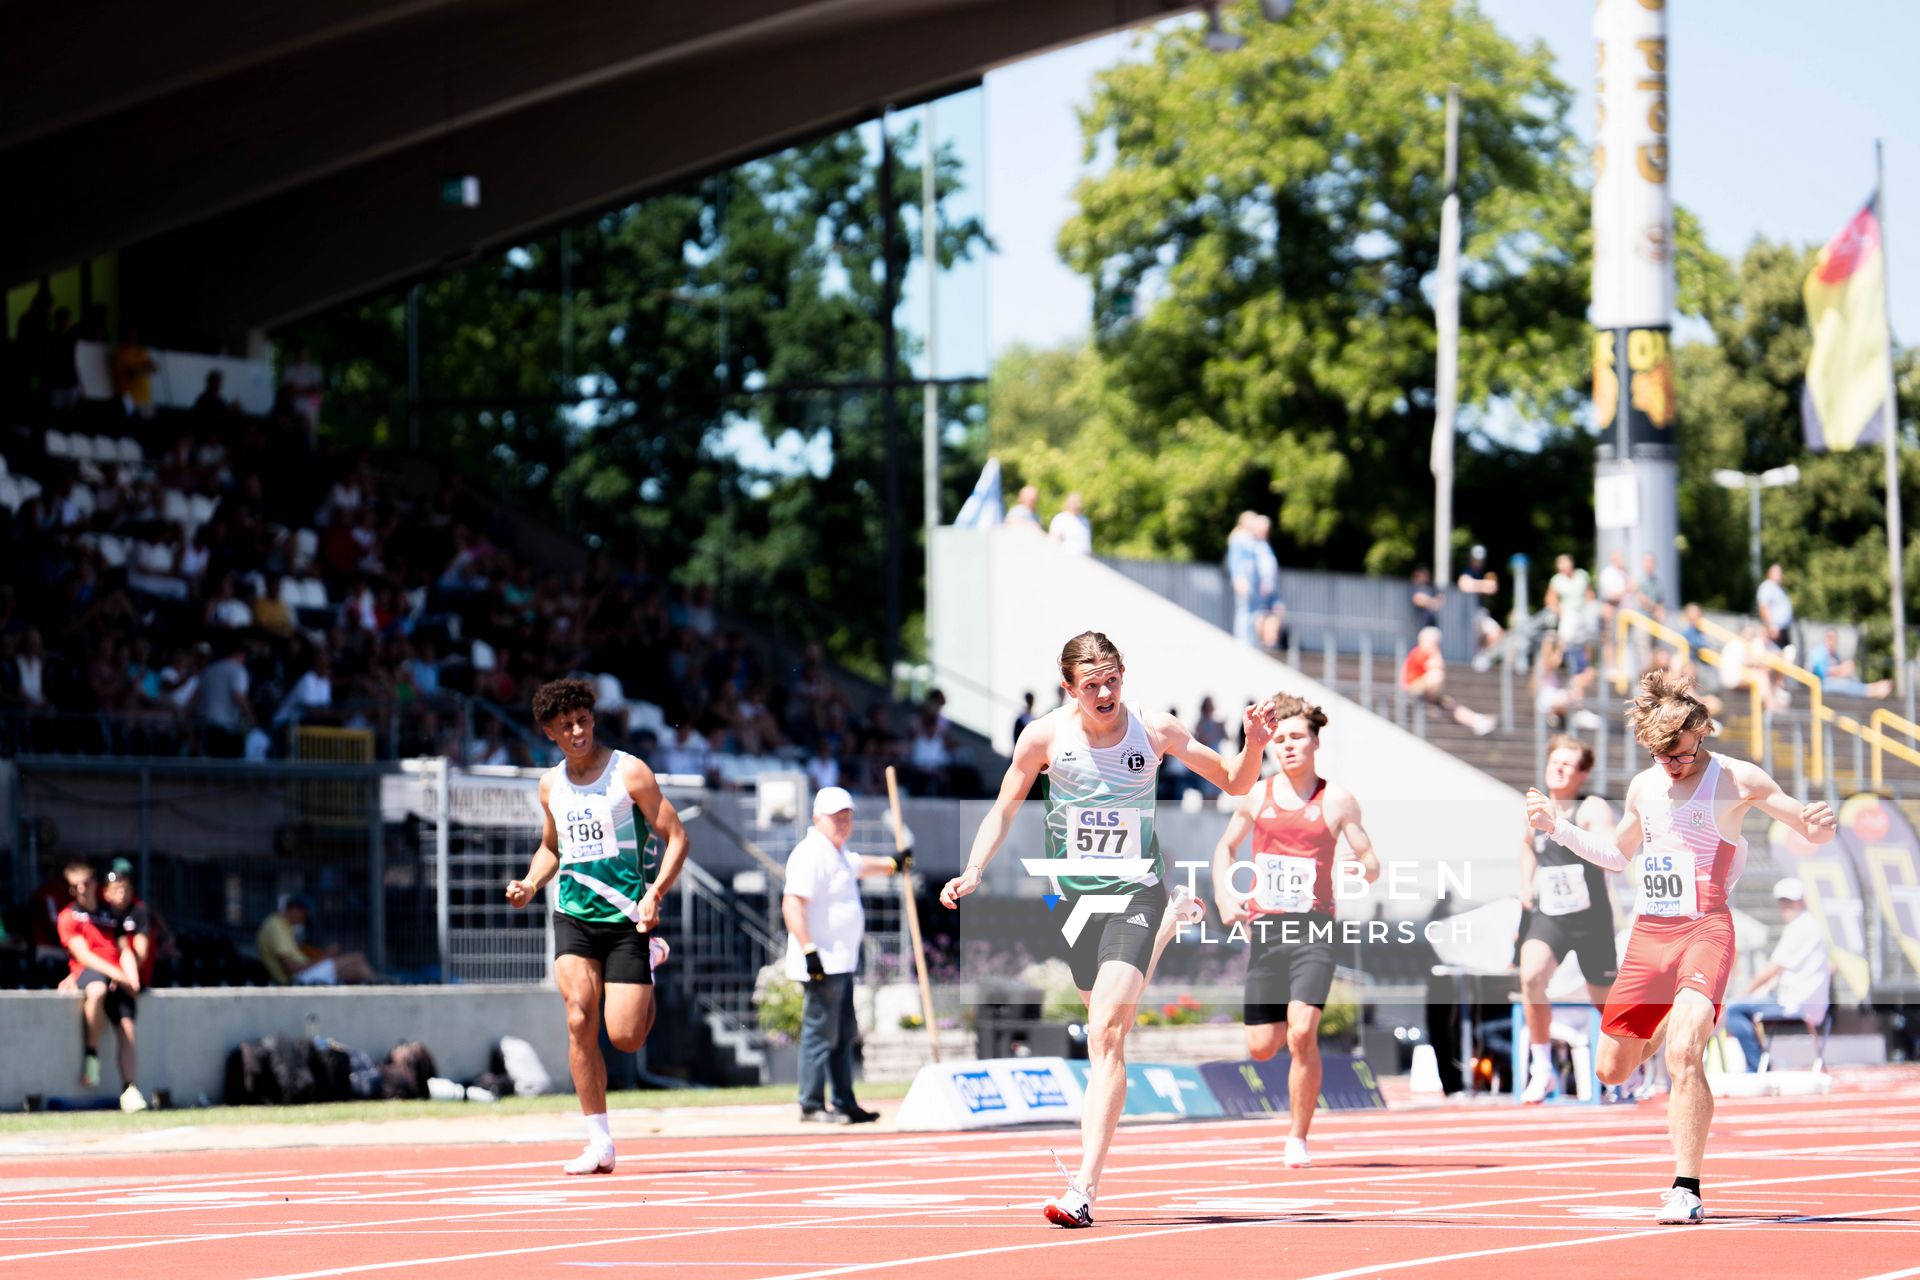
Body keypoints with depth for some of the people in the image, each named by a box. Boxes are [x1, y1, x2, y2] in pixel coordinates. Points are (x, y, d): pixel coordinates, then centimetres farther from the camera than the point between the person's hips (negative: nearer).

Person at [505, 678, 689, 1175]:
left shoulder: (629, 771, -7)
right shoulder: (551, 784, 9)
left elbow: (677, 838, -7)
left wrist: (654, 895, -20)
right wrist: (530, 884, 4)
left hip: (627, 915, -4)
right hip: (573, 915, 4)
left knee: (625, 1037, -6)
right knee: (580, 1021, -14)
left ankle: (650, 960, 27)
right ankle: (599, 1143, -7)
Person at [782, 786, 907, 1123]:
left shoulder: (838, 853, 15)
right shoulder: (811, 853, -16)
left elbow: (857, 866, 41)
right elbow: (792, 905, -24)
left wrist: (891, 864, 44)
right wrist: (809, 952, -29)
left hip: (841, 962, 11)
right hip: (822, 963, -11)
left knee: (843, 1033, 14)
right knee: (821, 1032, -8)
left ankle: (844, 1104, 20)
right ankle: (812, 1105, -3)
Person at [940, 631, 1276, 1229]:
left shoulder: (1155, 730, -8)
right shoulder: (1045, 735, -7)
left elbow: (1233, 783, 4)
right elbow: (1004, 809, 5)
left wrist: (1253, 745, -17)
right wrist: (974, 871, -10)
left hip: (1135, 892, -3)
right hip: (1073, 892, 3)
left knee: (1106, 1036, -18)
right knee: (1105, 1027, 17)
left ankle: (1084, 1188, -24)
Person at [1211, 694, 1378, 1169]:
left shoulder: (1337, 801, 1)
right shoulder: (1256, 796, 9)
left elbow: (1371, 862, 4)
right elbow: (1225, 848, 22)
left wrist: (1366, 868, -21)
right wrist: (1224, 899, 6)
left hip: (1313, 929, -3)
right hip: (1264, 929, 3)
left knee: (1302, 1034, -21)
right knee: (1261, 1049, 3)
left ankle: (1298, 1139, -7)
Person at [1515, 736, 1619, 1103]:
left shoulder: (1593, 809, -10)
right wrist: (1525, 883, 16)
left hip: (1590, 918, -3)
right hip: (1546, 917, 3)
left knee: (1606, 1002, 9)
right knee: (1531, 977, -26)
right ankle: (1542, 1070, -16)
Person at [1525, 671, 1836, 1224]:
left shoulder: (1736, 779, -3)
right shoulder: (1643, 787, 12)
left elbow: (1813, 832, 1)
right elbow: (1619, 854, 30)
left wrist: (1821, 824, -23)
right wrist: (1557, 827, 19)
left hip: (1704, 930, -6)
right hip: (1647, 932, 6)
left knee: (1683, 1054, -26)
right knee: (1612, 1071, 8)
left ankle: (1686, 1191, -22)